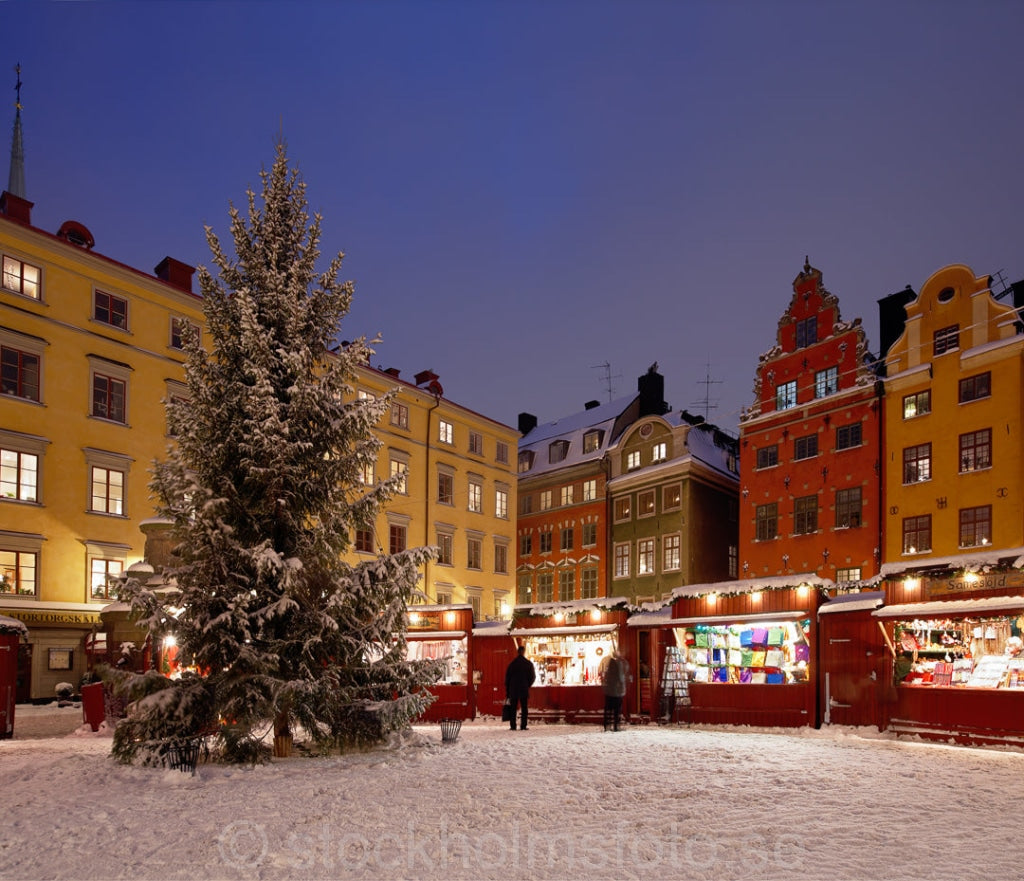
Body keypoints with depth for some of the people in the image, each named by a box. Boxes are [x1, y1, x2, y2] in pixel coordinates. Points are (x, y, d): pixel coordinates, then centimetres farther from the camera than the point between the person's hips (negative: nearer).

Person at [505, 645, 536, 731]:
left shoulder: (512, 663, 1)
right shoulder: (529, 663, -1)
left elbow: (507, 677, 2)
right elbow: (533, 676, 1)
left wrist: (507, 691, 8)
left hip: (513, 689, 1)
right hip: (524, 690, -1)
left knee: (513, 708, 5)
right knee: (524, 708, 3)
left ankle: (513, 726, 0)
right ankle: (523, 726, -3)